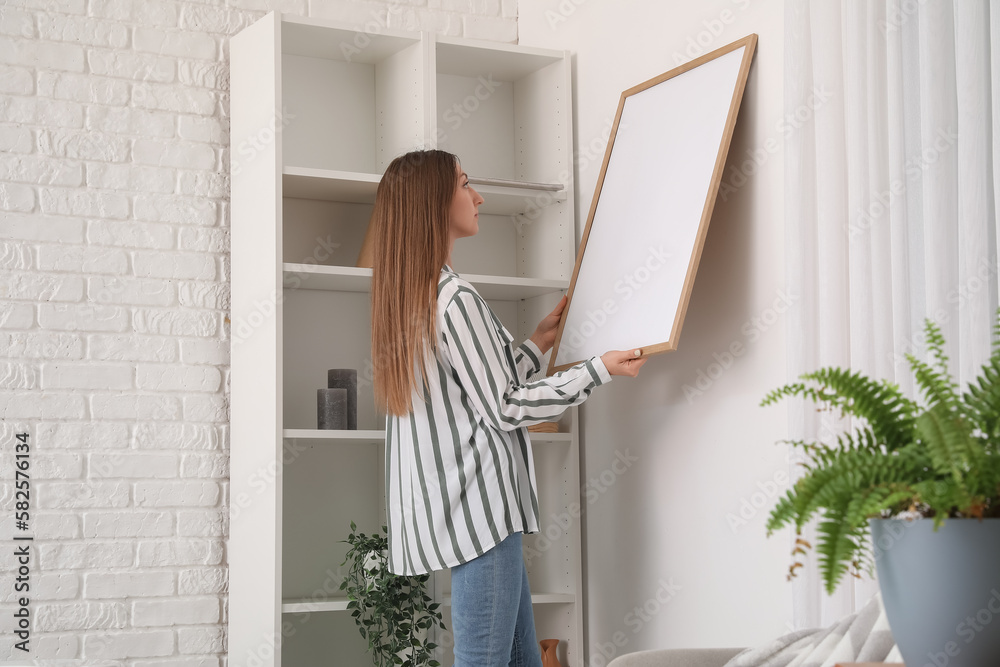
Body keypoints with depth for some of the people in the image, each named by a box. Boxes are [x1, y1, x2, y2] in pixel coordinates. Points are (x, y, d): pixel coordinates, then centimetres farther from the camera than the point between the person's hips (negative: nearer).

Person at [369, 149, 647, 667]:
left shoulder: (406, 298, 17)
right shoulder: (454, 299, -15)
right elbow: (505, 408, -12)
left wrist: (538, 342, 25)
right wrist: (599, 369, -8)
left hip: (452, 508, 10)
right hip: (477, 506, -10)